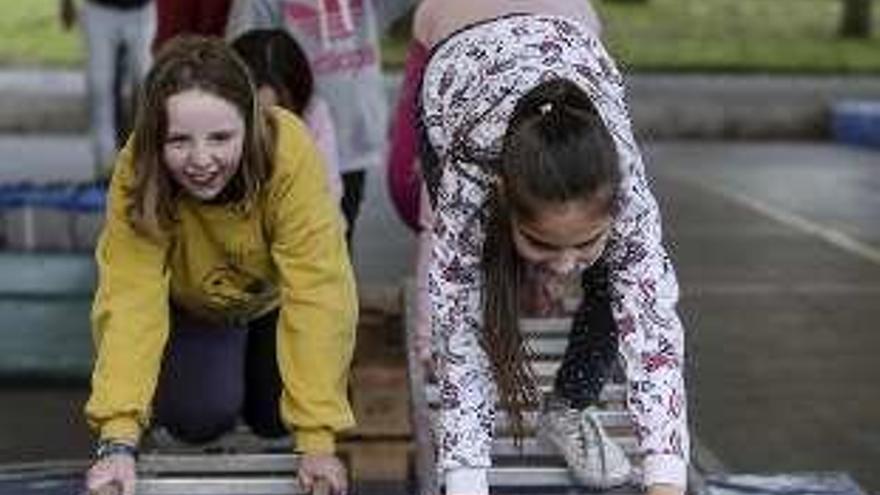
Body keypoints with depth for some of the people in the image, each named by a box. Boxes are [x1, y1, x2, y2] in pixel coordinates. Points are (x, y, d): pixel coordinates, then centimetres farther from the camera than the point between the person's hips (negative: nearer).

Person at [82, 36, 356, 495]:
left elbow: (318, 293, -40)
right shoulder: (135, 174, -33)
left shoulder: (289, 152, -39)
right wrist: (118, 443, -47)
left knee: (277, 417, -11)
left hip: (273, 298, 0)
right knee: (200, 414, -20)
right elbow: (130, 300, -37)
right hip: (192, 307, 0)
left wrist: (318, 442, -43)